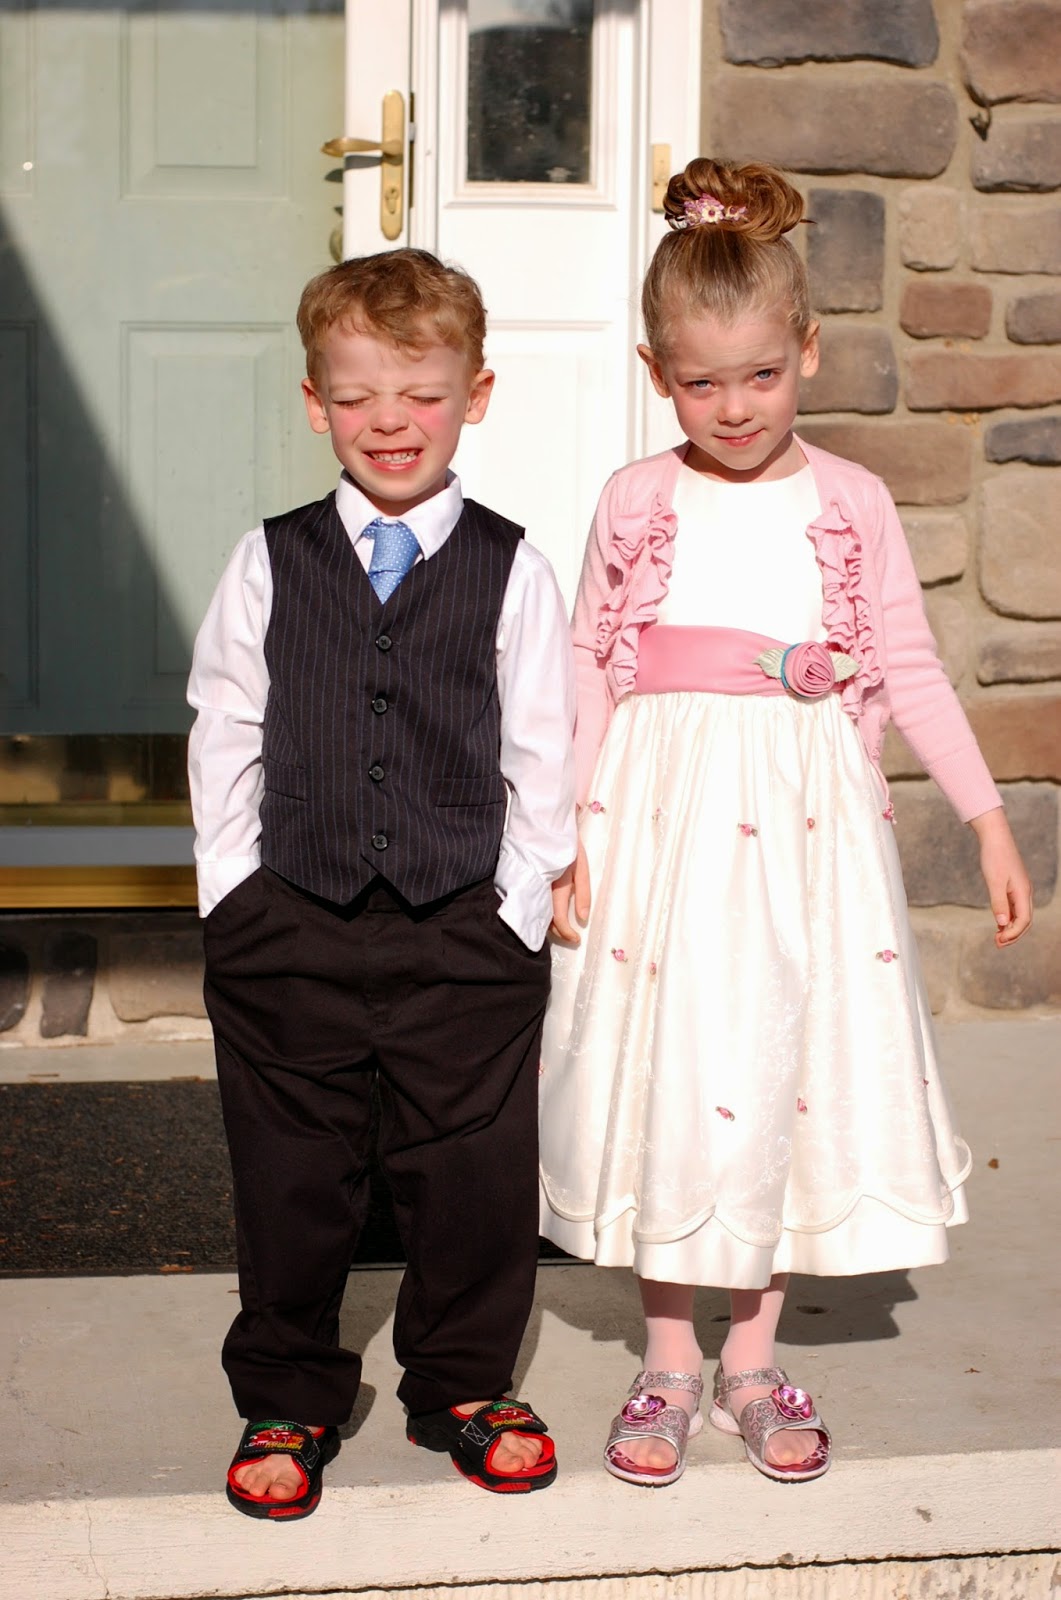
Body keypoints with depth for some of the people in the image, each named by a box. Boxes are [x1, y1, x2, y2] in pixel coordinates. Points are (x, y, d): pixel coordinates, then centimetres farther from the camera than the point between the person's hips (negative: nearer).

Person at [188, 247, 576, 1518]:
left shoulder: (510, 572, 0)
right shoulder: (270, 565, 4)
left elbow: (542, 755, 1)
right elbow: (222, 736, 6)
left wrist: (519, 903, -3)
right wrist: (235, 892, 1)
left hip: (465, 930, -1)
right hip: (290, 926, 1)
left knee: (475, 1177, 6)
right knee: (290, 1179, 9)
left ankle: (460, 1387, 27)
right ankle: (287, 1402, 26)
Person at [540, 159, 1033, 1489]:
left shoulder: (851, 504, 3)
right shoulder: (635, 502, 2)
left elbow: (910, 668, 5)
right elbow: (589, 665, 4)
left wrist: (987, 816, 2)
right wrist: (569, 825, -3)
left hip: (803, 823, 1)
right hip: (662, 818, 0)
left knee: (790, 1074, 4)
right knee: (662, 1075, 2)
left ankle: (752, 1363, 20)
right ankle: (667, 1364, 19)